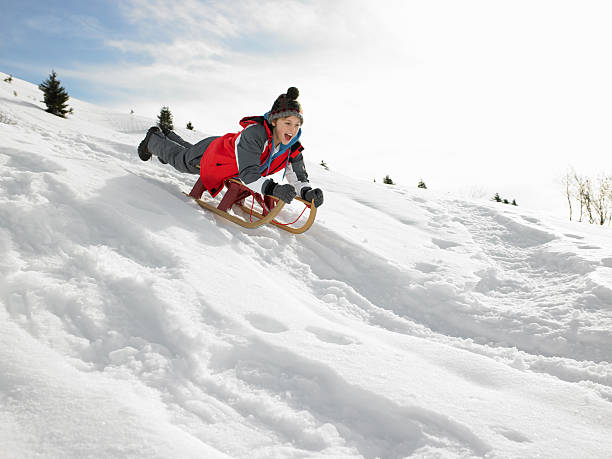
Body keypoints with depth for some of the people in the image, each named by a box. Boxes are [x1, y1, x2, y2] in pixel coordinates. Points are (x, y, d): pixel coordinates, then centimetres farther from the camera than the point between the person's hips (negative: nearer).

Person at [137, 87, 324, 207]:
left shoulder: (292, 148, -26)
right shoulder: (255, 133, -45)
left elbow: (299, 178, -22)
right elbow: (248, 174, -52)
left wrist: (308, 192, -44)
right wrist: (272, 189, -67)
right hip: (209, 154, -6)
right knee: (178, 158, 26)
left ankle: (170, 137, 67)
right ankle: (154, 139, 57)